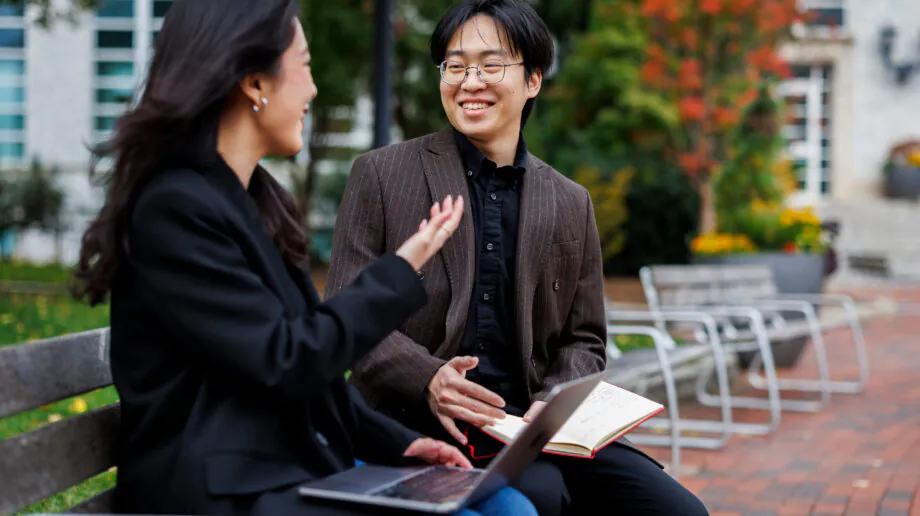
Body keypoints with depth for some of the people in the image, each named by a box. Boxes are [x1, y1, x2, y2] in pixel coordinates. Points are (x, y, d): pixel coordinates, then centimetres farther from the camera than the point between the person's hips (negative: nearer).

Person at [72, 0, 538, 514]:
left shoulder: (253, 200, 13)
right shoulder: (174, 208, -15)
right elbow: (285, 363, -18)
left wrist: (398, 444, 5)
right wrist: (403, 270, -9)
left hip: (306, 466, 9)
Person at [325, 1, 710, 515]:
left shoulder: (571, 203, 14)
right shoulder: (381, 175, 4)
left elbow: (585, 340, 15)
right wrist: (427, 379, -19)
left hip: (536, 426, 4)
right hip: (423, 428, -4)